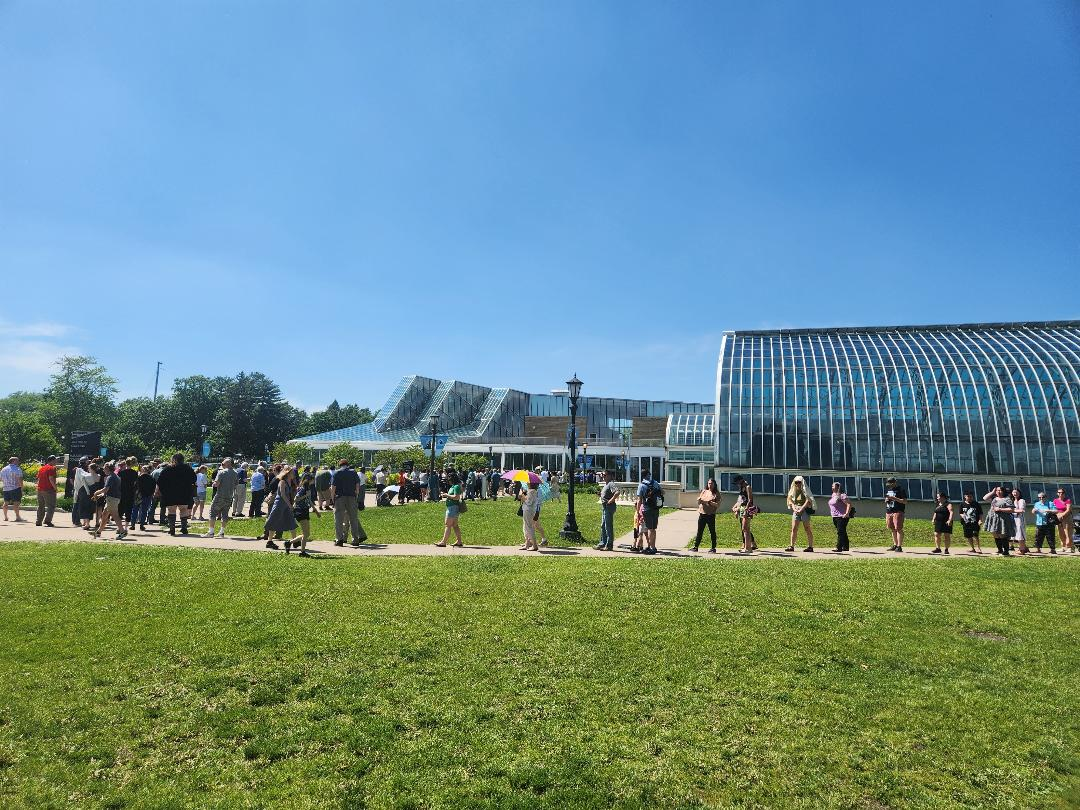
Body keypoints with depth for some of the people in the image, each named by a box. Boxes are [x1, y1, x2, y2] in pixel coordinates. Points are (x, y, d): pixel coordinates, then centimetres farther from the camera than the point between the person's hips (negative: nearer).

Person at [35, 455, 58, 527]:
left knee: (41, 506, 16)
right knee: (51, 506, -5)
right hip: (49, 490, -8)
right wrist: (55, 488, -13)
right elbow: (51, 479, -19)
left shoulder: (40, 468, 16)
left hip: (40, 490, 8)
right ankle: (47, 520, -15)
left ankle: (39, 522, 17)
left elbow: (38, 479, 17)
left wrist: (39, 487, 22)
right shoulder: (52, 468, -10)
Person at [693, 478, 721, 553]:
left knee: (712, 531, 2)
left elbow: (718, 505, -9)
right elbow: (698, 502, 16)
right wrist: (699, 500, -6)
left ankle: (713, 548, 8)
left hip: (711, 515, -4)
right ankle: (696, 547, 13)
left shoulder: (716, 493, 0)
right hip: (702, 514, 4)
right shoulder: (703, 491, 13)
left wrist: (710, 502, -23)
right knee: (699, 531, 8)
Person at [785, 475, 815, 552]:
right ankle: (791, 546, -1)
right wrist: (794, 508, -6)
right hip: (796, 511, 5)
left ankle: (810, 546, 2)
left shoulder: (805, 490, -3)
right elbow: (790, 500, 10)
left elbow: (808, 501, -12)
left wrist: (801, 509, -17)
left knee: (807, 529, -1)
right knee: (794, 529, -1)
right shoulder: (793, 490, 12)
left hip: (804, 510, -5)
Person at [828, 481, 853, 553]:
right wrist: (832, 513, 21)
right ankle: (846, 547, 23)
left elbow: (849, 504, -18)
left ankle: (839, 547, -14)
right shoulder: (833, 495, 15)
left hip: (841, 517, -9)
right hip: (835, 517, 9)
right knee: (843, 533, 15)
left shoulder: (842, 495, -13)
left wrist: (847, 514, -22)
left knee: (840, 532, -11)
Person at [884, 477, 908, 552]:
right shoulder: (888, 490, 17)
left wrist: (894, 498, -19)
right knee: (892, 529, 11)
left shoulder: (901, 490, -6)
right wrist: (886, 500, 4)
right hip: (888, 512, 8)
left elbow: (905, 501, -11)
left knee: (898, 529, -9)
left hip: (898, 512, -7)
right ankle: (895, 545, 19)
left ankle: (899, 546, -8)